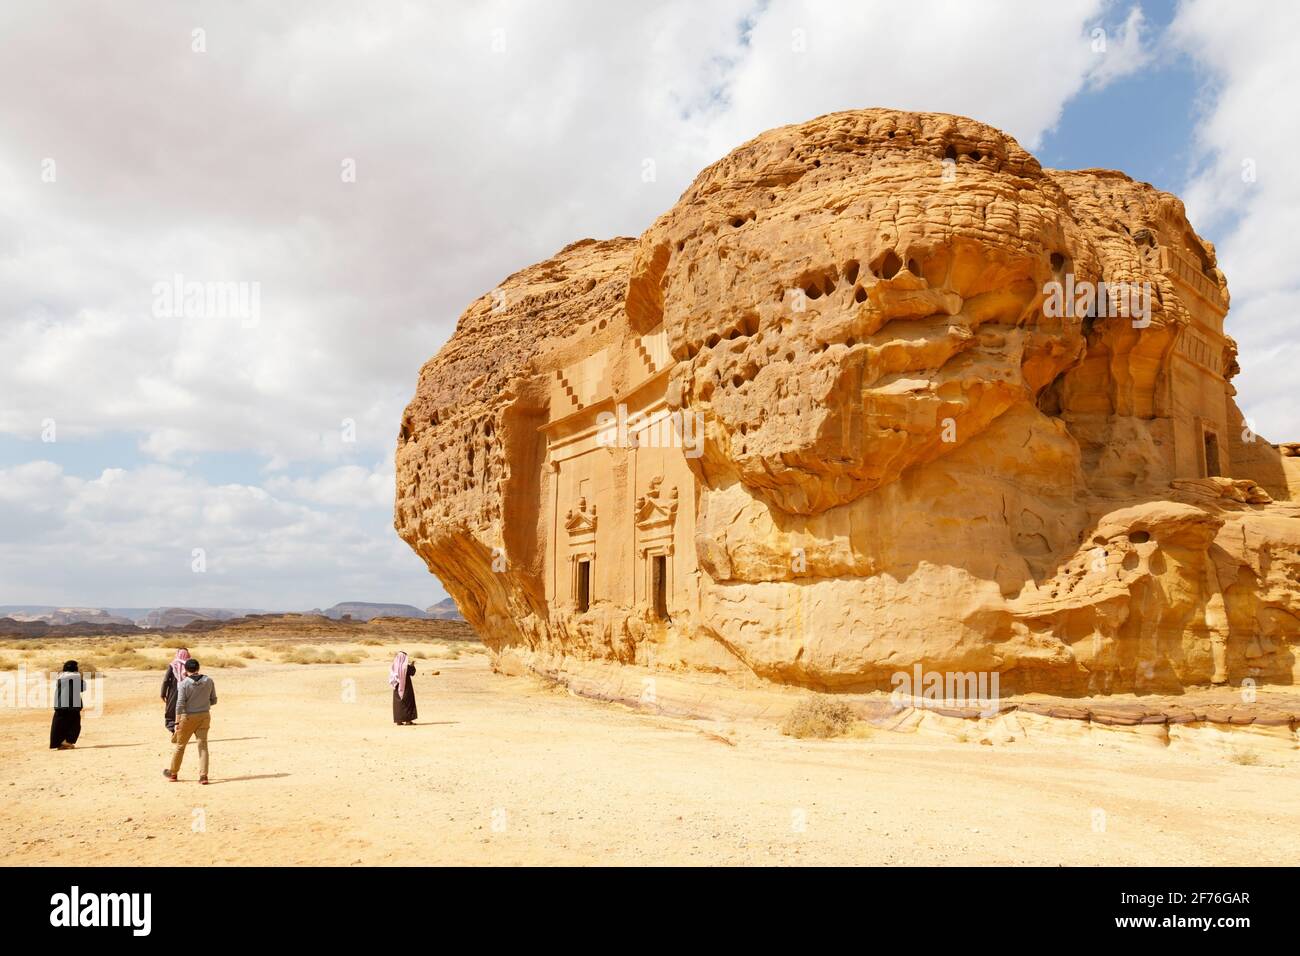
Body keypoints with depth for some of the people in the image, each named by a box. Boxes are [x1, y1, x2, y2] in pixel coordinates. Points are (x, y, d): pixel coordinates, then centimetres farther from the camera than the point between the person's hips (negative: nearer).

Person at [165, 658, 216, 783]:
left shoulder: (184, 684, -12)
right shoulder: (209, 681, -1)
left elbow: (180, 704, -15)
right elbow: (213, 700, 6)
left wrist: (177, 722, -12)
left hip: (188, 717, -3)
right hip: (204, 715, 3)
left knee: (180, 744, 14)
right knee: (203, 745, 5)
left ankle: (173, 773, 30)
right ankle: (203, 775, -3)